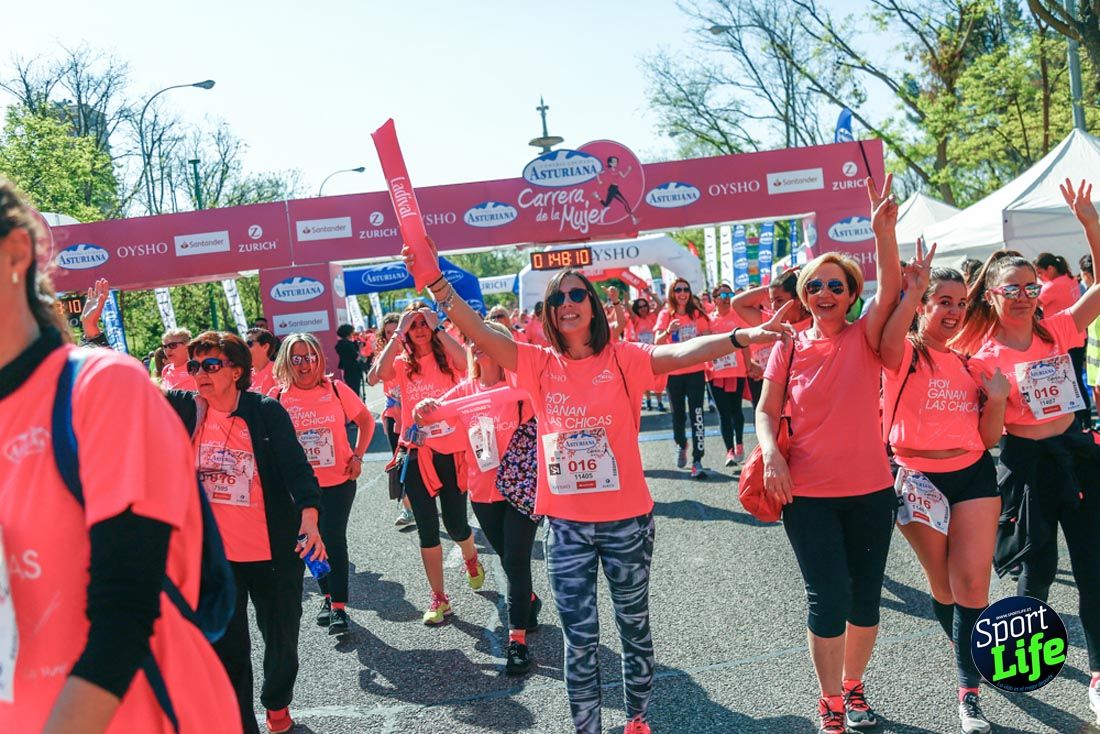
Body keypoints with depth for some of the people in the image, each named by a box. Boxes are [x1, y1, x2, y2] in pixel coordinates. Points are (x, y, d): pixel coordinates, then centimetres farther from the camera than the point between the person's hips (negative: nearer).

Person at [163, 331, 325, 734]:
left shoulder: (267, 411, -10)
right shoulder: (184, 409, -1)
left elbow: (296, 466, -14)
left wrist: (309, 516, -29)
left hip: (273, 551, -1)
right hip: (213, 554, 1)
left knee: (281, 639, 17)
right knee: (227, 648, 6)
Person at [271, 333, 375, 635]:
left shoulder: (336, 389, -6)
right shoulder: (278, 395, -5)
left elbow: (365, 421, 5)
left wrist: (357, 456, -4)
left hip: (339, 480, -2)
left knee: (334, 539, -5)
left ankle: (339, 605, 3)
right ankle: (328, 595, 30)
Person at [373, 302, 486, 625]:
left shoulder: (447, 357, -1)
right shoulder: (403, 363, 3)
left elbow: (464, 361, -25)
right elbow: (381, 372, -20)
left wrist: (437, 327, -19)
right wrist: (398, 332, -16)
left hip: (450, 451, -1)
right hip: (417, 455, 2)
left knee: (455, 525, 5)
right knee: (427, 531, 6)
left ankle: (471, 560, 40)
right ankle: (438, 598, 19)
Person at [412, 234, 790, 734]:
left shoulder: (622, 358, -6)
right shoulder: (540, 364, 1)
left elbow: (681, 353, -21)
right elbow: (479, 334, -9)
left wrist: (739, 337, -37)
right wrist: (437, 284, -22)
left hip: (626, 519, -1)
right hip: (565, 524, 1)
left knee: (634, 625, 17)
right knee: (579, 640, 10)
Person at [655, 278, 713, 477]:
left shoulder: (697, 314, 3)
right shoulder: (666, 314, 0)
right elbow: (657, 341, -10)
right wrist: (668, 331, -30)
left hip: (695, 370, 0)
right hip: (673, 372, 0)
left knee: (696, 414, -9)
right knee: (678, 413, 10)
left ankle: (697, 461, -7)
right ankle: (682, 445, 40)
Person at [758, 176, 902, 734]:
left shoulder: (865, 337, -1)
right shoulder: (789, 346, 1)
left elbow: (890, 291, -18)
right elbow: (766, 409, 1)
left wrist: (883, 231, -32)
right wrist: (770, 453, -18)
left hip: (870, 489, 1)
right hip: (807, 492, -1)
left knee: (866, 596, 11)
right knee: (829, 598, -3)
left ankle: (853, 687, 36)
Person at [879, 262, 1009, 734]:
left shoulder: (969, 364, 9)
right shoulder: (905, 355, -6)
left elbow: (988, 438, 7)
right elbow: (888, 341, -34)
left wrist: (996, 399, -9)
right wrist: (914, 290, -36)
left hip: (974, 475, 3)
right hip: (919, 479, -3)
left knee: (972, 582, -4)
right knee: (942, 584, 13)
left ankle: (969, 693, 5)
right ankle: (968, 654, 40)